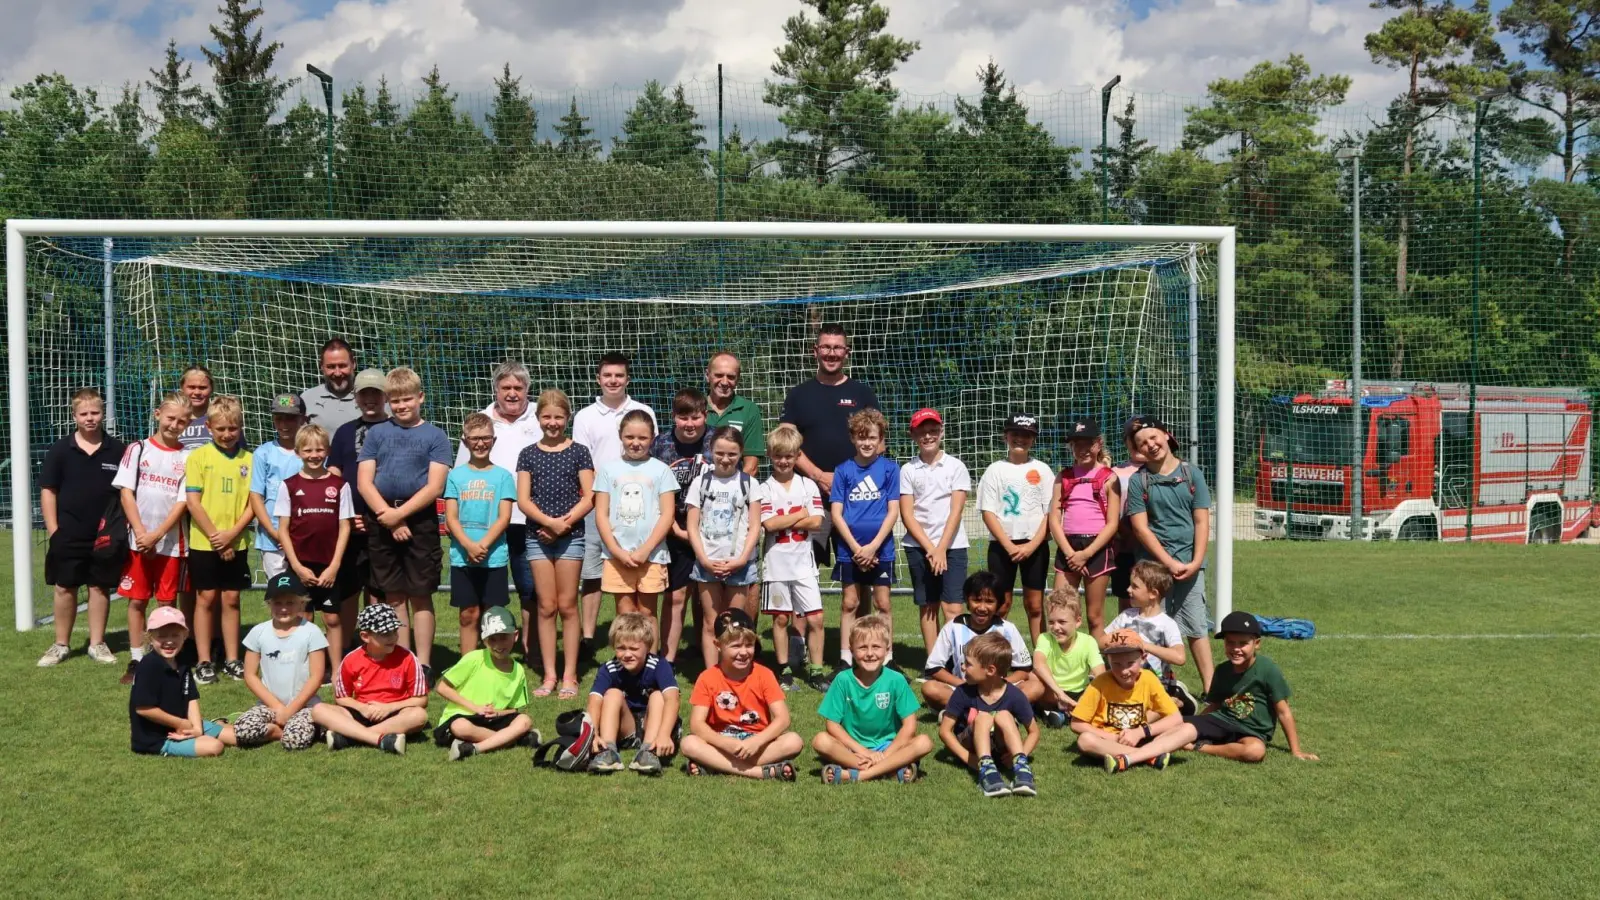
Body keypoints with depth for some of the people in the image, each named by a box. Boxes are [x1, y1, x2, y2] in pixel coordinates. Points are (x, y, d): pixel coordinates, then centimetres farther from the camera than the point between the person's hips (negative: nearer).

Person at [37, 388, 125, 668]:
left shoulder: (118, 450, -1)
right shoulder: (60, 450, -1)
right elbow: (48, 491, 1)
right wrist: (53, 530, -4)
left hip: (106, 535, 0)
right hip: (68, 535, 0)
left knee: (100, 587, 8)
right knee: (65, 588, 7)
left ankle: (97, 643, 18)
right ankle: (61, 645, 19)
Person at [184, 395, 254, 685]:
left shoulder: (249, 459, 2)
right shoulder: (198, 456, -3)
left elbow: (253, 503, 1)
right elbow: (192, 501, -7)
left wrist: (231, 534, -11)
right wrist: (215, 537, -11)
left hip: (237, 543, 2)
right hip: (203, 542, -2)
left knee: (231, 599, 8)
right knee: (206, 598, 4)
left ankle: (232, 659, 15)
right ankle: (204, 661, 11)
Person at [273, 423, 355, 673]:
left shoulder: (339, 485, 1)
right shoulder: (289, 485, 1)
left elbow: (345, 527, 1)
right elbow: (282, 530, 1)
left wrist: (334, 566, -6)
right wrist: (297, 566, -6)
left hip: (330, 566, 0)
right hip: (299, 565, 0)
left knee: (333, 618, 4)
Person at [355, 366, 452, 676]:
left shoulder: (435, 435, 3)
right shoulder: (376, 433, 10)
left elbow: (435, 487, -5)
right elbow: (364, 482, 2)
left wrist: (400, 513, -13)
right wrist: (388, 517, -9)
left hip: (420, 520, -2)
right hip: (381, 523, 2)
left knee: (420, 595, 1)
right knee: (394, 597, 8)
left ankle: (422, 664, 7)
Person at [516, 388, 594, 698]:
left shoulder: (579, 452, 3)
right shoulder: (528, 454, 8)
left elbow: (589, 498, -2)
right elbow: (523, 500, 0)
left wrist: (564, 523, -14)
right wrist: (549, 522, -15)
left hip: (571, 535, -2)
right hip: (537, 536, 2)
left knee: (567, 605, 1)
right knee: (546, 606, 3)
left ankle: (569, 674, 8)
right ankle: (549, 675, 9)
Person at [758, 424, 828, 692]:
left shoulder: (808, 486, 4)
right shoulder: (765, 489, -1)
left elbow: (816, 521, -7)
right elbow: (768, 524, -14)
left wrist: (783, 523, -11)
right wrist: (800, 515, -8)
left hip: (803, 562, 1)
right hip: (776, 563, -1)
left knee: (815, 619, 0)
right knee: (781, 618, 8)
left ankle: (816, 671, 11)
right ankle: (784, 670, 19)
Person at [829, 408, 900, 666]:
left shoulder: (890, 468, 0)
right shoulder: (843, 470, 2)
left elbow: (893, 511, -3)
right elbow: (836, 513, -1)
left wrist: (873, 546, -11)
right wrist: (856, 548, -9)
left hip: (881, 549, -1)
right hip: (850, 549, 1)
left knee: (883, 604, 5)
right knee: (849, 603, 7)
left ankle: (887, 659, 15)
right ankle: (845, 659, 15)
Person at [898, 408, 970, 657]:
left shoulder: (956, 467, 1)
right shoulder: (908, 470, 4)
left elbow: (956, 512, -4)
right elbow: (907, 515, 0)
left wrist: (941, 549, -11)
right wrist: (929, 548, -9)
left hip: (952, 545, -1)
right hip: (918, 546, 1)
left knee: (952, 607, -8)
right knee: (927, 607, 5)